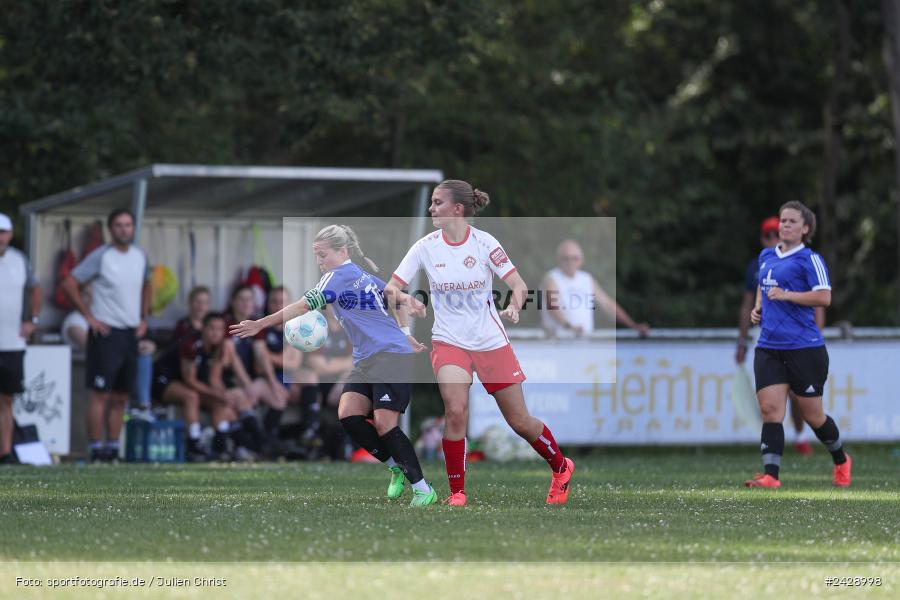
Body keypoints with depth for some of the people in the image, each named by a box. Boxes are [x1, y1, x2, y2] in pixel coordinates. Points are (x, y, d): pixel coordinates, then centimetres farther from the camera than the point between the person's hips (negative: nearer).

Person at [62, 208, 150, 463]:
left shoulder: (140, 256, 10)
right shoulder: (101, 257, -9)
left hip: (131, 334, 6)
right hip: (106, 333, -6)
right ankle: (97, 449, -6)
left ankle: (113, 448, 16)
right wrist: (90, 316, -12)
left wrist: (143, 318, 16)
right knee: (100, 394, -7)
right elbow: (69, 284, -10)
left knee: (121, 397, 9)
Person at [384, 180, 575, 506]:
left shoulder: (484, 243, -10)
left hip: (490, 341, -1)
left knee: (520, 421, 5)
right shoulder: (426, 247, -5)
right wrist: (404, 299, -27)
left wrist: (514, 305, -31)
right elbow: (391, 287, -4)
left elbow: (520, 286, -9)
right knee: (455, 409, -24)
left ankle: (561, 467, 33)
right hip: (448, 341, 1)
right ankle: (457, 492, -12)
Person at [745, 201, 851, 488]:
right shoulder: (766, 256, 14)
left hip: (804, 347, -6)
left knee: (812, 415, 5)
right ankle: (770, 475, -12)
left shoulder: (809, 259, -7)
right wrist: (757, 308, 14)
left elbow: (824, 297, -16)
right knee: (770, 408, -9)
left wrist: (786, 295, -21)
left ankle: (841, 460, 30)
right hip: (769, 346, 6)